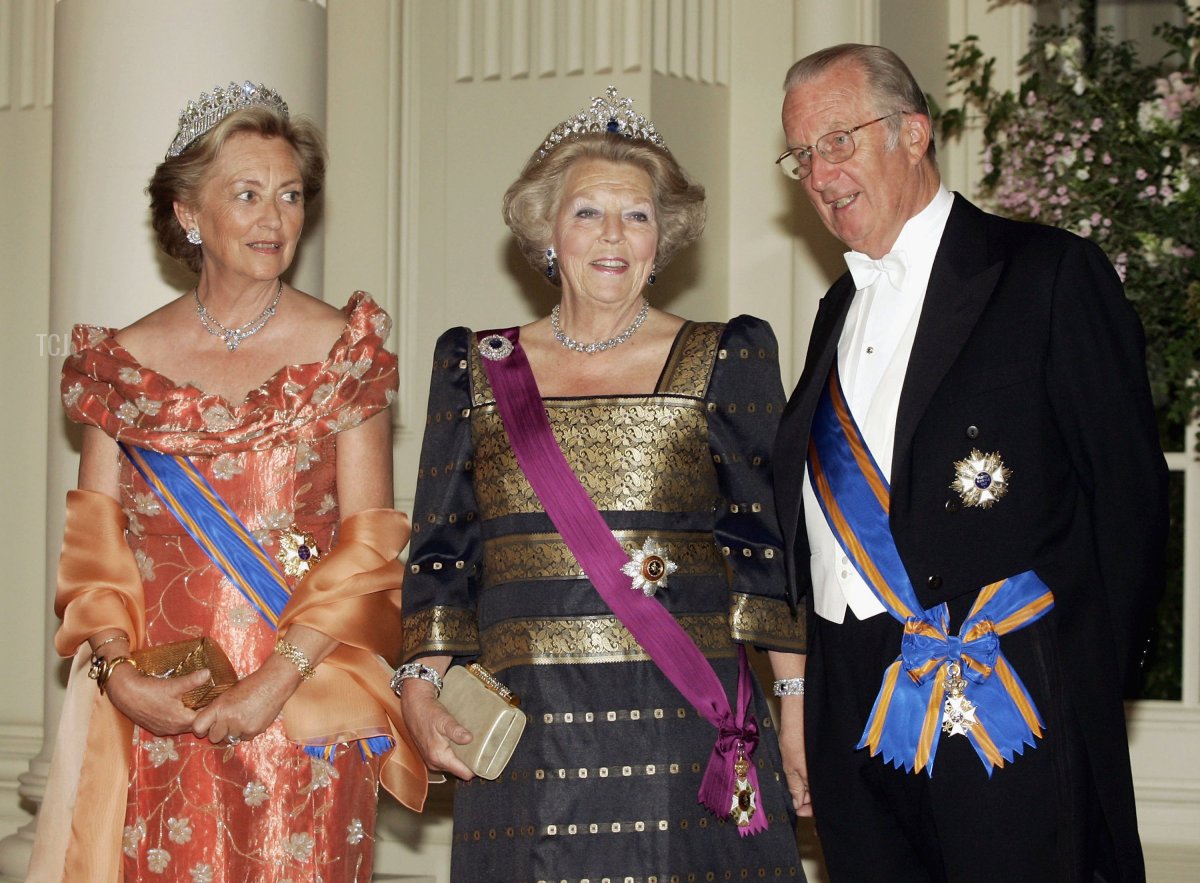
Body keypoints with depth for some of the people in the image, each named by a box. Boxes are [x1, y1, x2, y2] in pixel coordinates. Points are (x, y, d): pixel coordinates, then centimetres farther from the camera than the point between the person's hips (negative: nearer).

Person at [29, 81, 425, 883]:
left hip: (302, 713, -1)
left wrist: (279, 678, -12)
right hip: (154, 715, 1)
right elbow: (93, 535, 6)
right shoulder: (127, 359, 6)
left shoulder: (343, 351, 1)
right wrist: (116, 671, -9)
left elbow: (370, 544, -3)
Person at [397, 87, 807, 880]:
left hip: (686, 730, -1)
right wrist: (422, 681, -2)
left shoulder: (726, 361, 5)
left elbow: (773, 546, 2)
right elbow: (442, 551, 12)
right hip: (524, 744, 2)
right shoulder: (479, 369, 11)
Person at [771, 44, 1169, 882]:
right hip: (853, 714, 6)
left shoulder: (1050, 273, -3)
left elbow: (1130, 493, -6)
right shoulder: (842, 310, 19)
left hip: (1006, 712, -6)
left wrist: (1086, 684, -9)